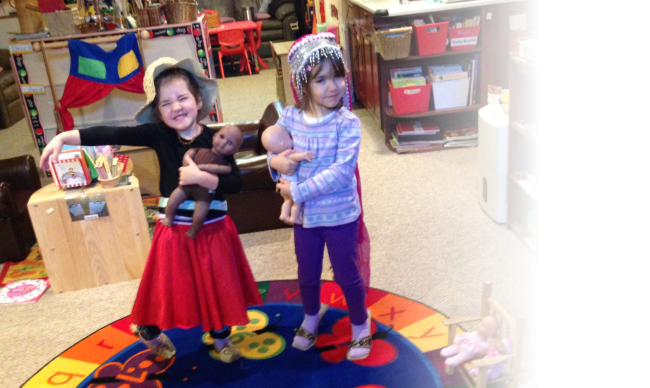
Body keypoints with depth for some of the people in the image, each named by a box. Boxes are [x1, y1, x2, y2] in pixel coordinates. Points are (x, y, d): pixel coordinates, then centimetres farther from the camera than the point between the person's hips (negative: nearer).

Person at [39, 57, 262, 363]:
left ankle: (220, 338, 41)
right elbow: (113, 134, -21)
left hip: (213, 229, 1)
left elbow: (235, 183, -16)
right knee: (169, 286, 13)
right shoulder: (158, 134, -9)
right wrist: (65, 137, -29)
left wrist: (201, 177, -28)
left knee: (217, 286, 14)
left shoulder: (214, 139, -10)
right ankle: (149, 331, 45)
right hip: (176, 230, 0)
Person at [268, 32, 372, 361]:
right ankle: (311, 316, 52)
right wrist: (276, 161, -15)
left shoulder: (347, 123, -19)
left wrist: (297, 191, -26)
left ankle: (360, 325, 40)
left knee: (346, 274, 14)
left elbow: (341, 171, -26)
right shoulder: (289, 117, -8)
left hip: (341, 215, -3)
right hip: (304, 214, 4)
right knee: (307, 274, 22)